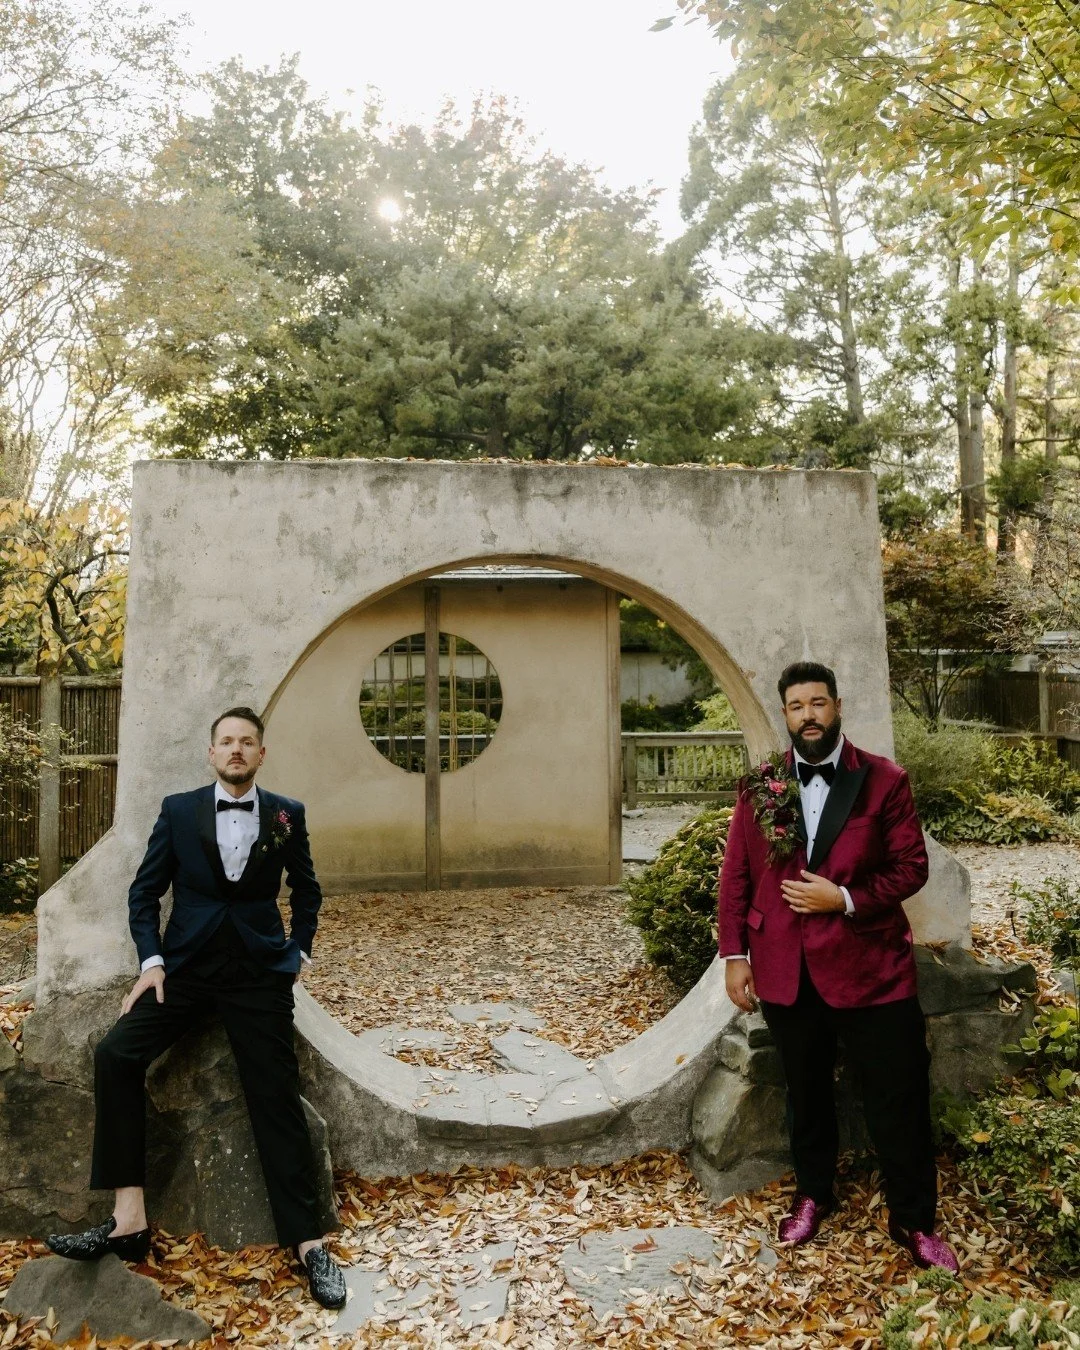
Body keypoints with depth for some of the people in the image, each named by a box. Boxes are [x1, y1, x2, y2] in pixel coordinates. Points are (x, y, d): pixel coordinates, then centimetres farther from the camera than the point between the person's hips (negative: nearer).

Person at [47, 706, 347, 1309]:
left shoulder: (288, 814, 2)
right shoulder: (178, 810, 3)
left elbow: (306, 890, 16)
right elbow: (145, 891, 7)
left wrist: (300, 952, 9)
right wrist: (151, 961, -4)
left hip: (260, 973, -1)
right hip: (185, 966, 2)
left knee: (277, 1099, -7)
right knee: (116, 1053, -20)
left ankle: (308, 1242, -1)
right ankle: (130, 1220, -15)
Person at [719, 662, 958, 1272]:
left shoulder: (885, 781, -5)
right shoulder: (759, 788, 2)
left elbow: (911, 866, -4)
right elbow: (736, 875, 4)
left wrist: (846, 899, -17)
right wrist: (735, 955, 2)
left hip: (869, 965, -2)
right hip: (786, 970, 2)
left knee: (900, 1097, 7)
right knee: (807, 1092, 19)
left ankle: (914, 1220, 28)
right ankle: (813, 1195, 41)